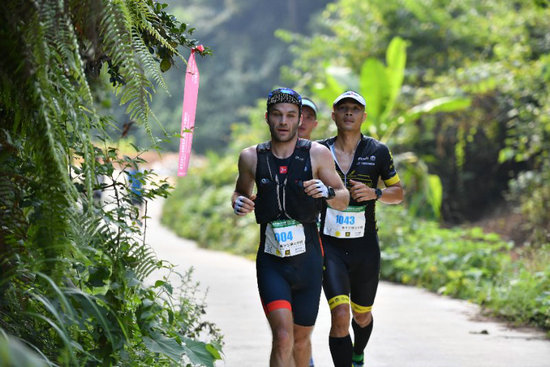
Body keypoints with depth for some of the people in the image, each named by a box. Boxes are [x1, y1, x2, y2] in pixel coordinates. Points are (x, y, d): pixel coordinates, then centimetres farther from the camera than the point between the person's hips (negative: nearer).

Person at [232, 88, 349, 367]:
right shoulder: (251, 157, 1)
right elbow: (241, 192, 19)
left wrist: (327, 192, -18)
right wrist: (238, 203, -4)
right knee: (283, 337, -18)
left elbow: (344, 200, 5)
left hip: (308, 258, 1)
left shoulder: (318, 154, -1)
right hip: (271, 261, -1)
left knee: (301, 338, 13)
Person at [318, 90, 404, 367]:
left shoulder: (378, 152, -1)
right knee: (340, 315, -20)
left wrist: (374, 194, -13)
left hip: (365, 247, 2)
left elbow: (398, 193, 5)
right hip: (329, 246, -2)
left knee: (362, 316, 20)